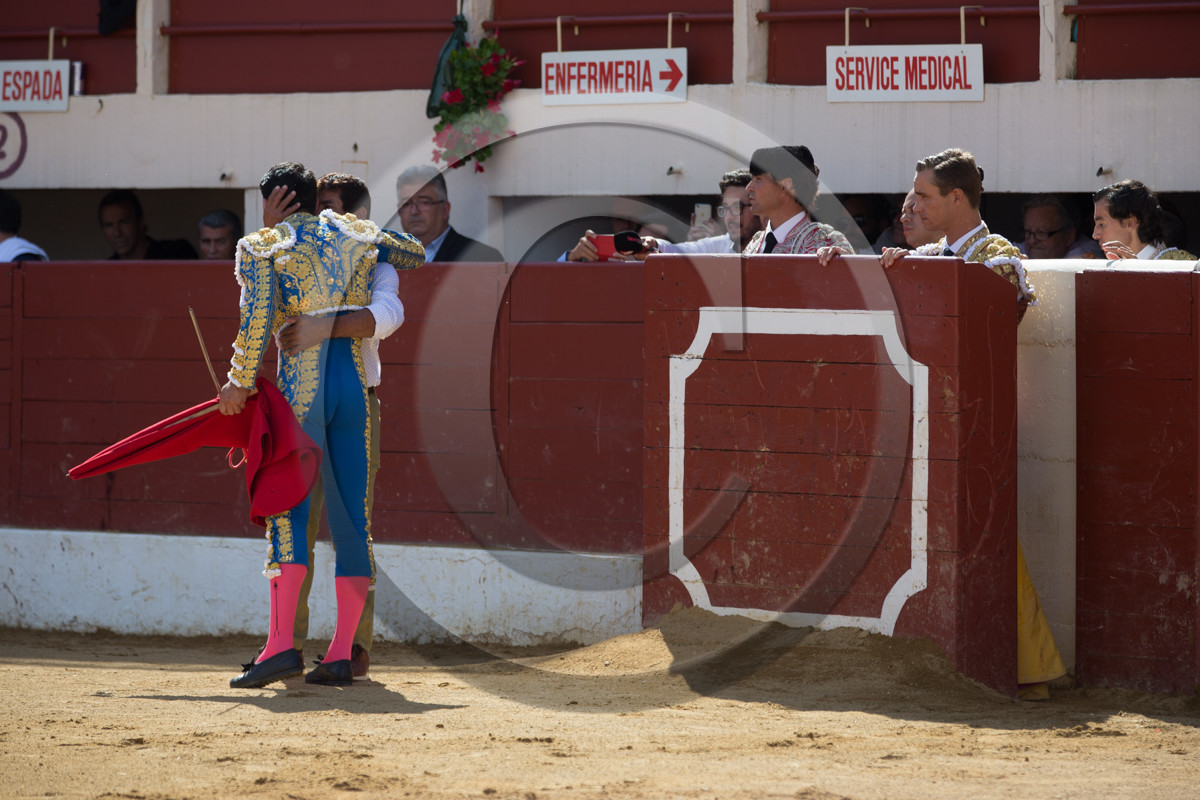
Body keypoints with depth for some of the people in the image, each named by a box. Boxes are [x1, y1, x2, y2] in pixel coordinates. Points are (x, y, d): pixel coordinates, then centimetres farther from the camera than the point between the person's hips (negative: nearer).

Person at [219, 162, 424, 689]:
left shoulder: (262, 246, 3)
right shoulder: (356, 236, 16)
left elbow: (258, 315, -10)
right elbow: (416, 254, 30)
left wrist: (240, 381, -3)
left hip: (300, 387, -4)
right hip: (355, 386, 4)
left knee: (286, 510, -7)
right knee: (350, 517, 4)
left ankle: (281, 644, -19)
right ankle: (341, 655, 2)